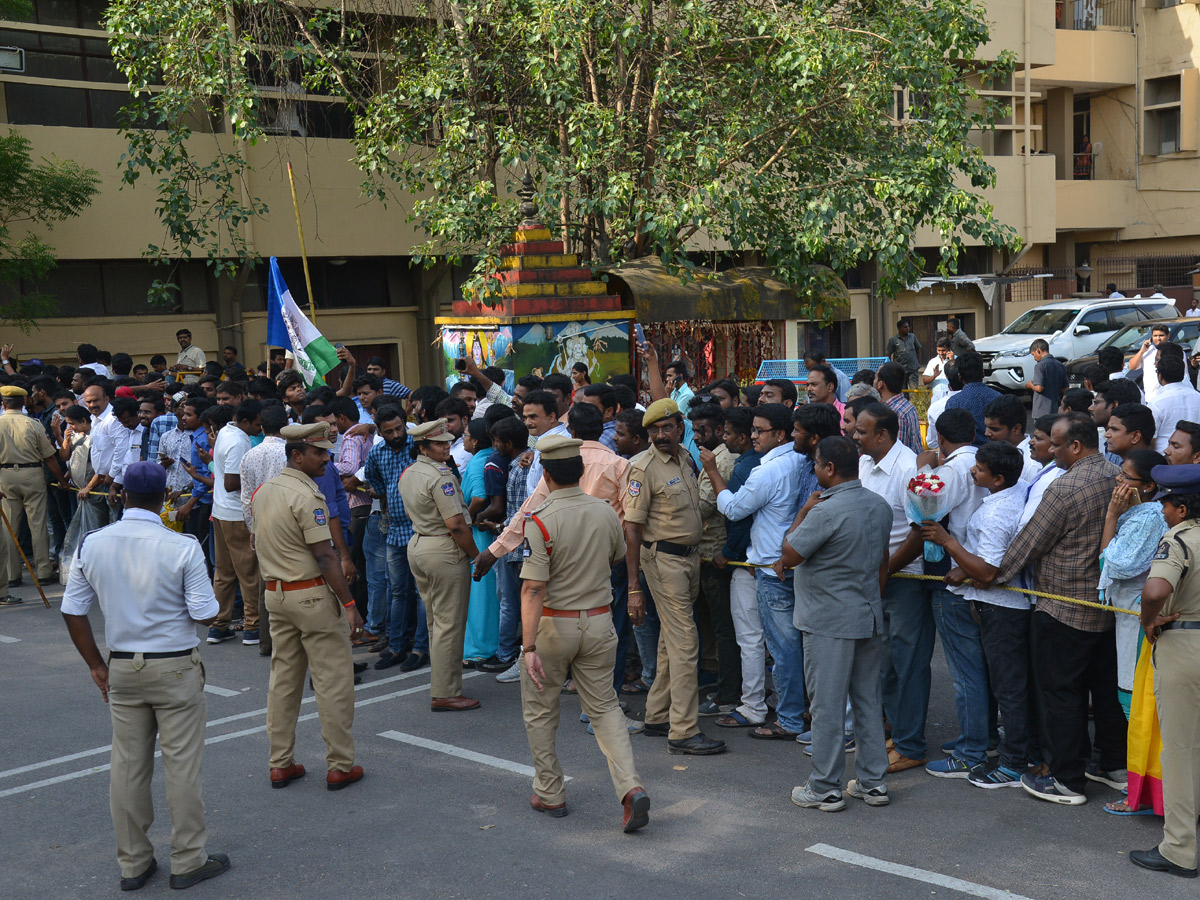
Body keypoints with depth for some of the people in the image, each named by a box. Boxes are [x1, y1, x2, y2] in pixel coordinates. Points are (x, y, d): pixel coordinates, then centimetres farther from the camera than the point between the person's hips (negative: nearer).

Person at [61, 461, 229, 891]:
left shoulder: (92, 545, -3)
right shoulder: (183, 548, -16)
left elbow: (73, 611, 2)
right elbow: (205, 614, -14)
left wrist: (96, 665, 12)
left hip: (121, 668, 4)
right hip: (176, 667, -4)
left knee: (127, 766, 12)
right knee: (182, 765, 6)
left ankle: (132, 863, 23)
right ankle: (188, 861, 16)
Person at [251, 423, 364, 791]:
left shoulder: (263, 492, 9)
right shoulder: (307, 496, -18)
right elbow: (324, 556, -21)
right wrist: (349, 603, -18)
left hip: (275, 594, 9)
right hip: (313, 595, -8)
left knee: (283, 678, 13)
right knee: (333, 681, 0)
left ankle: (280, 764, 18)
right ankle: (340, 766, 5)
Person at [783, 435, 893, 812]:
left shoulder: (826, 512, -21)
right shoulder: (880, 506, 6)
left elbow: (790, 556, -13)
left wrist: (804, 512, -3)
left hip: (829, 624, -8)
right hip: (869, 618, 8)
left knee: (827, 706, 1)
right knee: (868, 700, 14)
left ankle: (825, 788, 8)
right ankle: (873, 783, 21)